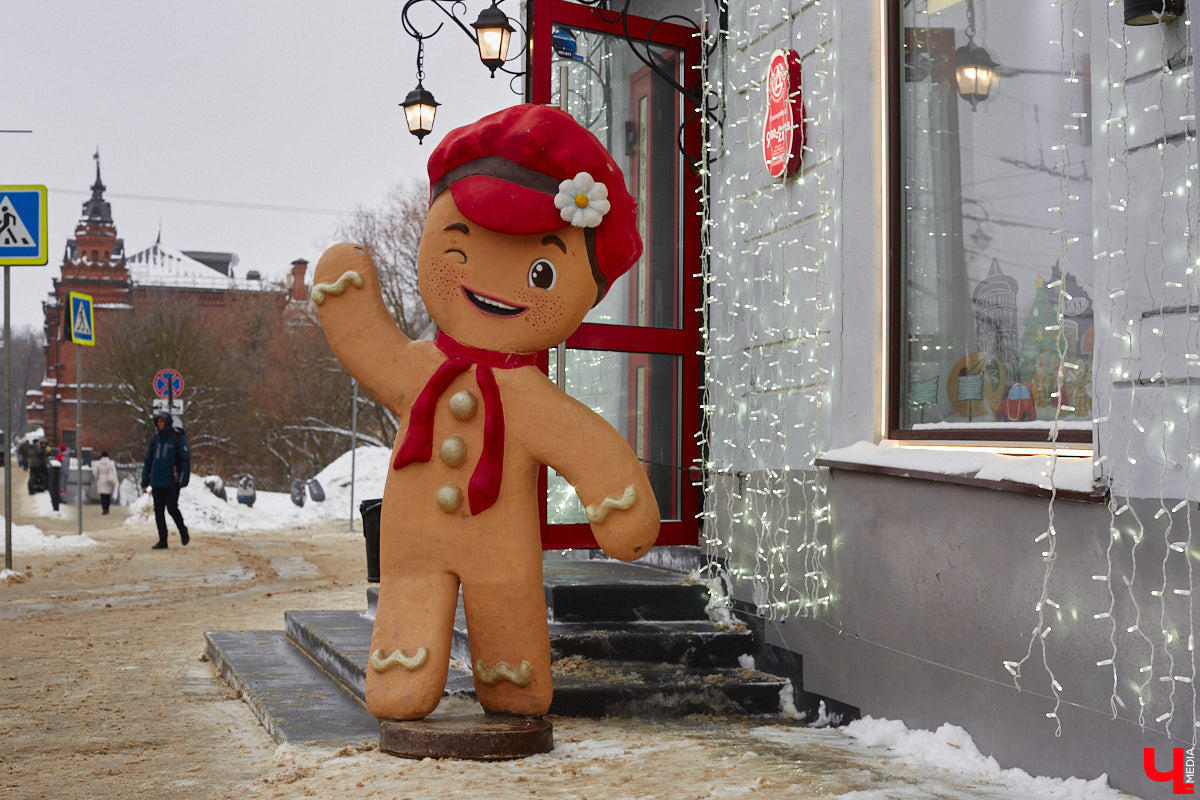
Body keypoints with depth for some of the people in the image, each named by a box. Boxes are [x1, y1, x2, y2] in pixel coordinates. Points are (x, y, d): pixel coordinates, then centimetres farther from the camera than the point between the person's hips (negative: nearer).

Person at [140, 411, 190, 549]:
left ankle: (183, 530, 17)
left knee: (172, 508, -9)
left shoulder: (178, 438, -4)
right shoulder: (155, 439, 11)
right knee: (158, 511, 4)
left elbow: (186, 460, -6)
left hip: (172, 482, -5)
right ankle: (162, 540, 10)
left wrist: (183, 480, -13)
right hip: (157, 482, 5)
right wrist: (145, 481, 10)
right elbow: (147, 461, 15)